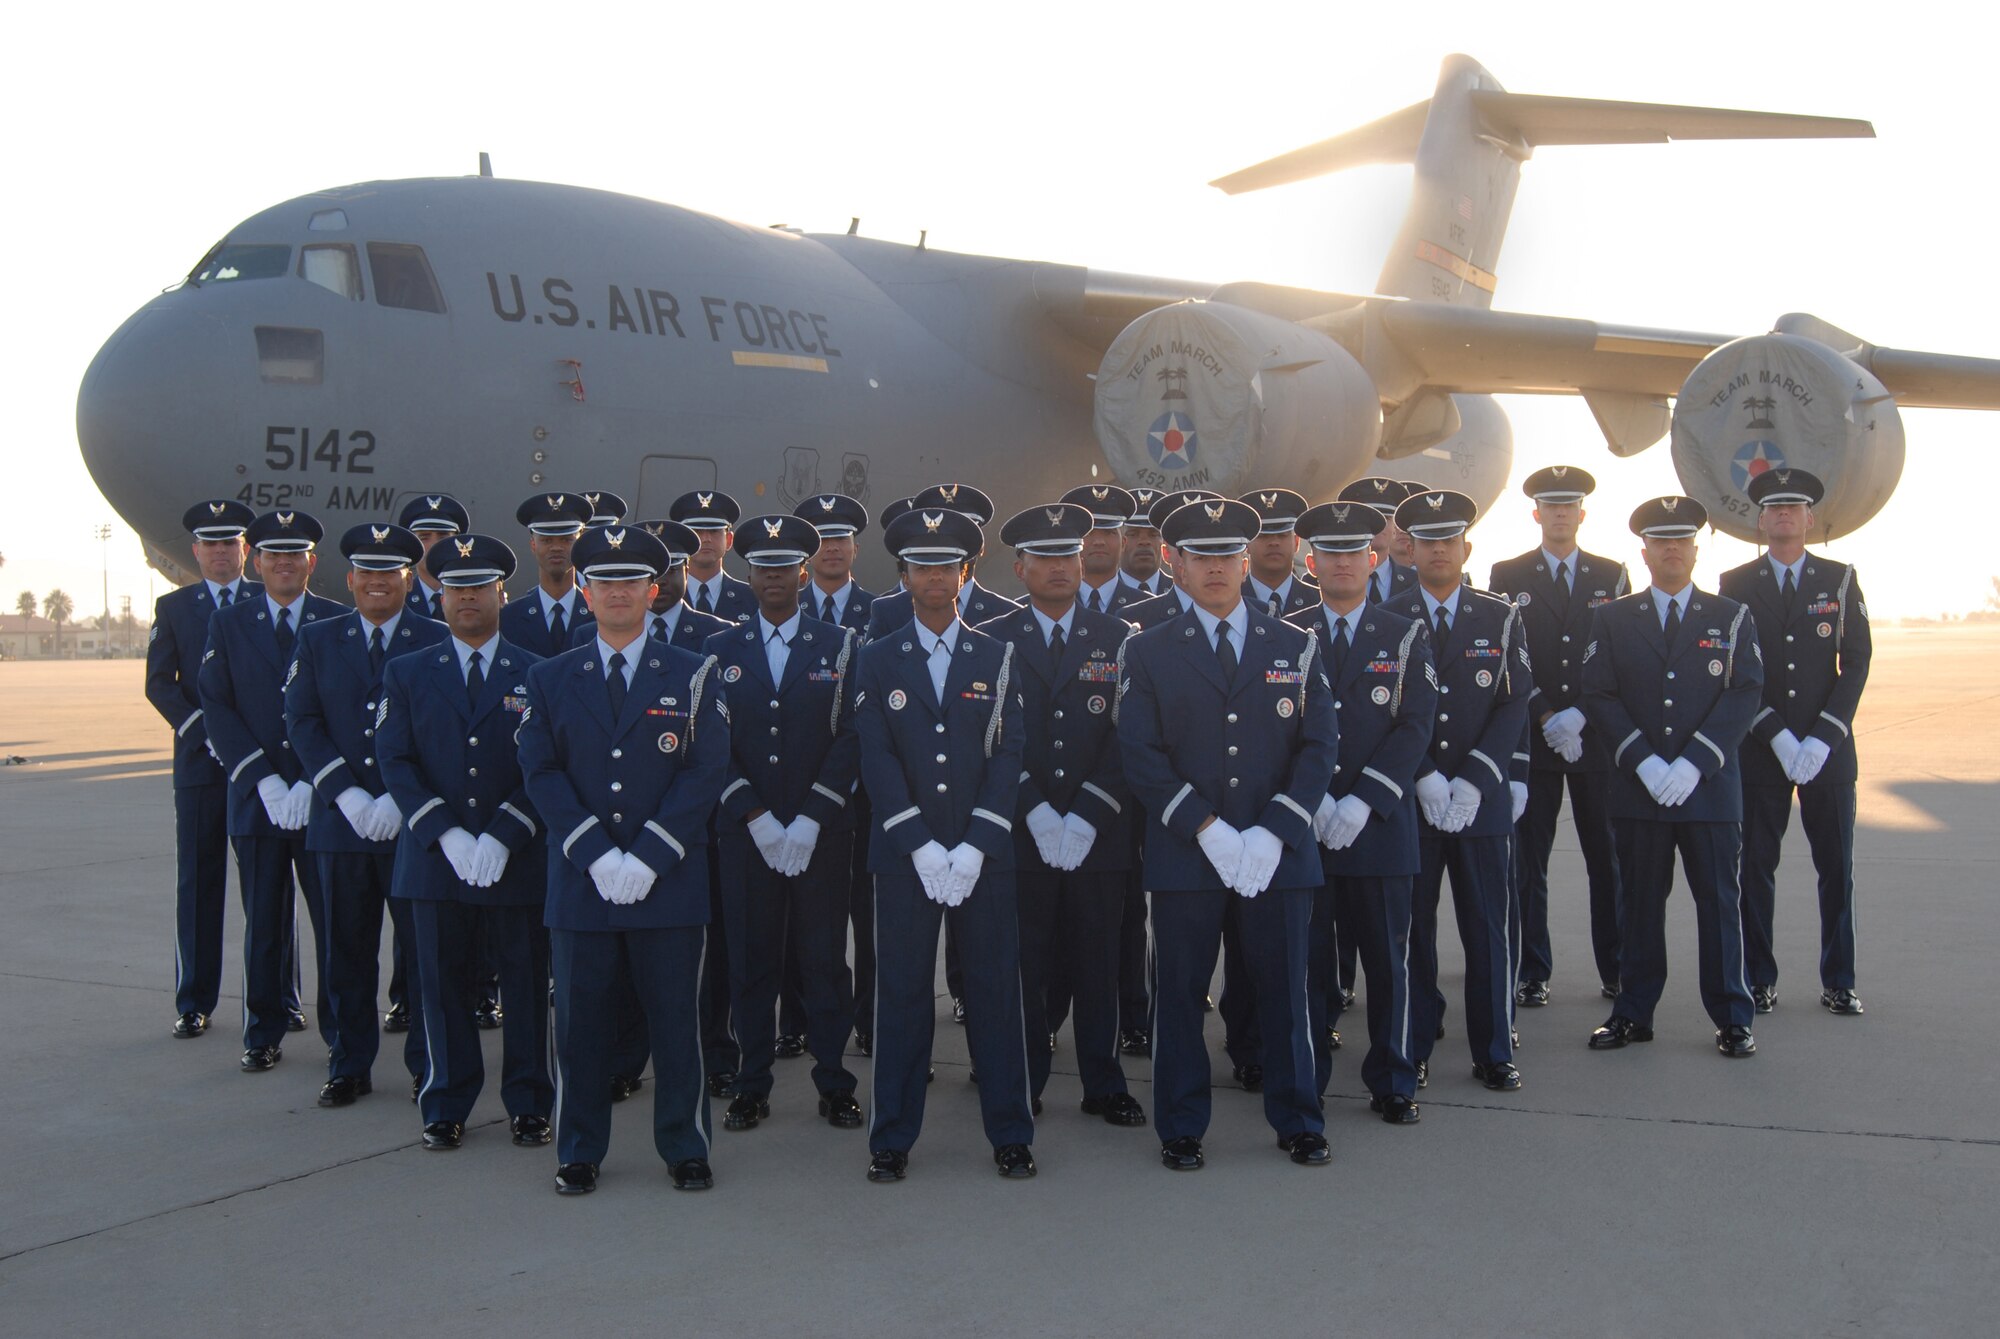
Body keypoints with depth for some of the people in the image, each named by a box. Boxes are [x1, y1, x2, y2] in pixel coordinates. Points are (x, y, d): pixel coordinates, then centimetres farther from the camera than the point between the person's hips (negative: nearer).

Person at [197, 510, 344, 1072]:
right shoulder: (228, 625, 8)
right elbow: (217, 709, 1)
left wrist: (313, 783, -11)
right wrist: (264, 780, -9)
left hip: (323, 799, -1)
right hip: (255, 796, 1)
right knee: (264, 925, 7)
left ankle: (343, 1031, 13)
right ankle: (263, 1035, 19)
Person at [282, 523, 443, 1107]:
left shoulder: (438, 642, 1)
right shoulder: (317, 640, 9)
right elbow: (301, 723, 2)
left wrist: (402, 800, -13)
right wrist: (346, 795, -10)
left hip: (414, 822, -2)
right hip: (342, 819, 2)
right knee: (347, 950, 8)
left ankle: (426, 1064, 15)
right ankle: (350, 1067, 19)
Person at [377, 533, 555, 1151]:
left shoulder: (537, 676, 4)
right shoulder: (406, 673, 8)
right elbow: (396, 762, -1)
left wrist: (503, 836, -14)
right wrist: (446, 834, -13)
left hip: (517, 862, -1)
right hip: (435, 860, 1)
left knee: (526, 984, 4)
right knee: (443, 984, 7)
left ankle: (529, 1104, 16)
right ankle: (445, 1107, 19)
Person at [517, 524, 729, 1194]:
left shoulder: (693, 675, 4)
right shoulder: (550, 679, 8)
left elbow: (705, 771, -3)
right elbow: (541, 773, 0)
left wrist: (648, 856, -12)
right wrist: (596, 855, -12)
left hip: (670, 881, -1)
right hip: (578, 880, 1)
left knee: (676, 1018, 4)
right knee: (580, 1018, 6)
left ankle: (685, 1150, 17)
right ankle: (579, 1153, 19)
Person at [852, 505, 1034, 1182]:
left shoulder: (997, 657, 8)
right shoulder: (878, 659, 6)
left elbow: (1008, 754, 1)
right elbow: (877, 758, -2)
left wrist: (974, 846, -10)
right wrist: (920, 846, -12)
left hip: (984, 851, 1)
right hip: (903, 851, 0)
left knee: (996, 987, 4)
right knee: (902, 991, 2)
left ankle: (1010, 1133, 15)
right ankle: (892, 1138, 12)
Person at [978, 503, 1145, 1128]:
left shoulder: (1116, 639, 8)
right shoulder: (991, 641, 5)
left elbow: (1127, 734, 1)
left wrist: (1087, 817, -10)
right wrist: (1035, 811, -12)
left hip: (1097, 836, 1)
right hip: (1018, 836, -1)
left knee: (1098, 965, 6)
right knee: (1025, 966, 2)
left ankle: (1104, 1086, 17)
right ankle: (1022, 1086, 15)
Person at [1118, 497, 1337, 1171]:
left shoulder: (1297, 647, 9)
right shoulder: (1148, 654, 5)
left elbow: (1318, 748, 3)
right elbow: (1141, 755, -3)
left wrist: (1274, 832, -10)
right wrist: (1206, 828, -14)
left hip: (1280, 854, 1)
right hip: (1182, 856, -1)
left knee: (1285, 989, 7)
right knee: (1179, 994, 4)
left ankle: (1298, 1124, 21)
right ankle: (1181, 1128, 18)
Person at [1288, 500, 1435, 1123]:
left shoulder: (1405, 638, 6)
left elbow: (1415, 727, -3)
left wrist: (1362, 802, -14)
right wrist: (1312, 800, -12)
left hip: (1380, 825, 0)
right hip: (1301, 825, 0)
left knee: (1387, 960, 5)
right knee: (1307, 960, 5)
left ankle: (1392, 1084, 17)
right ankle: (1304, 1082, 16)